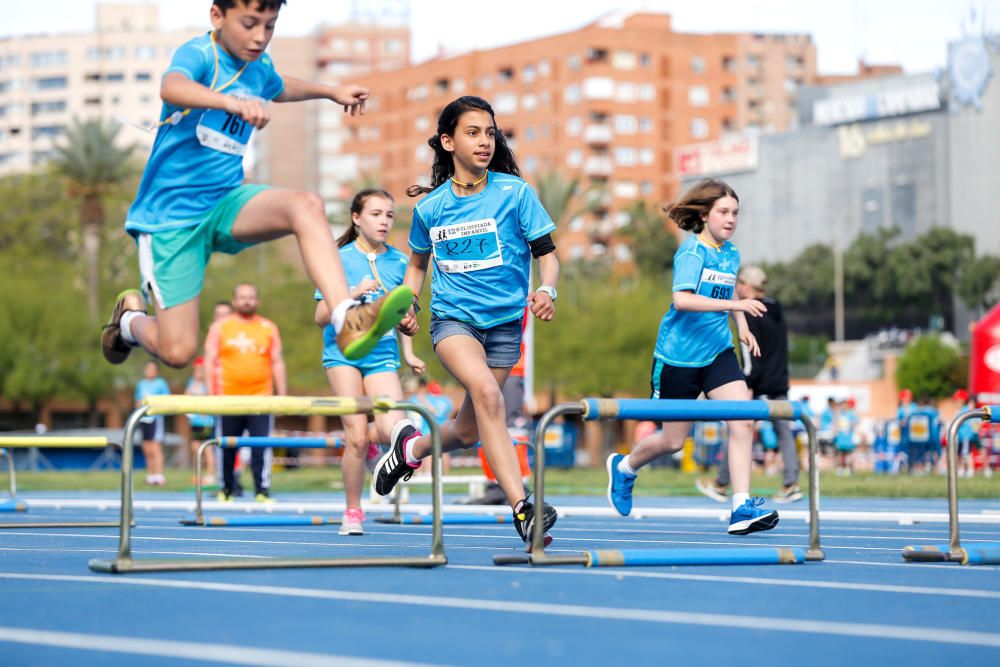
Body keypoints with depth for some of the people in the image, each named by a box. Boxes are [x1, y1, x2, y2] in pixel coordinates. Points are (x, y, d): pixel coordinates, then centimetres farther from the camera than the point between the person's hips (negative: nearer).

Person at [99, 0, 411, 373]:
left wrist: (331, 92, 30)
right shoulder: (198, 54, -16)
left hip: (225, 202, 6)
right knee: (177, 352, -8)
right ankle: (131, 318, 27)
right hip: (170, 214, -6)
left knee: (306, 206, -27)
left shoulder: (259, 67, 7)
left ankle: (349, 322, -38)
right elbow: (171, 87, -43)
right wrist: (235, 103, -60)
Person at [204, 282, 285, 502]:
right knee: (227, 449, 6)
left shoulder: (269, 328, 11)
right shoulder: (220, 327, 8)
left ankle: (262, 492, -10)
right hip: (228, 399, 0)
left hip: (261, 399, 0)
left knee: (261, 448, -10)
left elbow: (277, 363, 12)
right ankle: (226, 490, 20)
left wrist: (282, 396, 6)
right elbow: (210, 360, 6)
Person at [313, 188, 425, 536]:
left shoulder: (399, 262, 7)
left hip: (382, 355, 2)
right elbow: (322, 316, -5)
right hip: (343, 353, -2)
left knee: (392, 431, -17)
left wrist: (408, 353, 10)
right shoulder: (339, 259, -2)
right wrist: (354, 294, -19)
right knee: (357, 436, -9)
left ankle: (356, 442, 20)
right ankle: (352, 512, 10)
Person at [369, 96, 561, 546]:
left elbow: (547, 254, -2)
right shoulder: (430, 207, 2)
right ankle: (521, 506, -33)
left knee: (468, 431, 8)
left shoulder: (514, 192, -4)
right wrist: (408, 305, 1)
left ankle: (412, 446, 42)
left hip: (505, 322, 1)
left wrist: (547, 291, -22)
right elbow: (418, 263, 19)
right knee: (486, 392, -30)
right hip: (453, 318, -1)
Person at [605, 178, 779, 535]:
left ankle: (742, 507, -14)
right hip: (679, 355, -6)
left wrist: (742, 328, 15)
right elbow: (682, 299, -30)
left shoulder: (731, 254, 8)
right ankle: (624, 467, 37)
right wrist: (735, 305, -36)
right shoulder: (692, 251, -14)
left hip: (718, 353, 6)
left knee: (743, 422, -14)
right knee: (673, 440, 6)